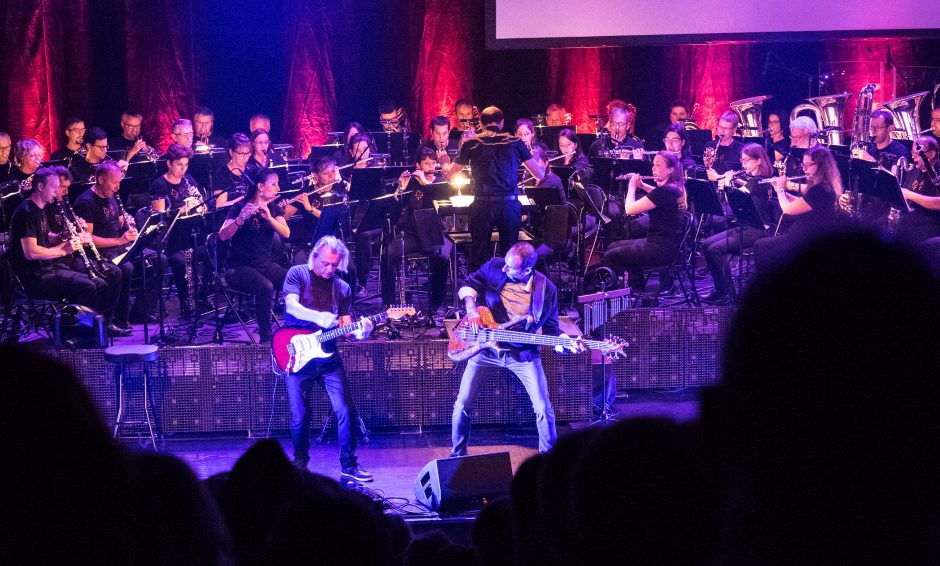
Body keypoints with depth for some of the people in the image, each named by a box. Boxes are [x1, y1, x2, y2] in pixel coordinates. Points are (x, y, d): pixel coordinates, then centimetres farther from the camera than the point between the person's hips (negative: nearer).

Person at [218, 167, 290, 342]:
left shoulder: (273, 208, 9)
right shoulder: (240, 207, -7)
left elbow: (286, 233, -7)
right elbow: (223, 235, -20)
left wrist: (268, 217, -23)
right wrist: (241, 218, -36)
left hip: (265, 265, 5)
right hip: (240, 267, -5)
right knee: (265, 287, -35)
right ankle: (265, 338, -26)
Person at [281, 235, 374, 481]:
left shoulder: (343, 288, 11)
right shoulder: (298, 274, -1)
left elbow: (345, 325, 10)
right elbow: (292, 306, -17)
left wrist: (359, 332, -13)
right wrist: (319, 317, -32)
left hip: (327, 355, 3)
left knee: (346, 410, -6)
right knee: (300, 416, -4)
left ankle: (349, 465, 5)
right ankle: (300, 463, 19)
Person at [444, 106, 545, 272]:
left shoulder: (471, 143, 5)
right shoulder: (515, 142, 6)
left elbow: (448, 176, 11)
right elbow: (540, 174, 11)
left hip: (482, 204, -1)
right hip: (510, 203, 1)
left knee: (477, 258, 6)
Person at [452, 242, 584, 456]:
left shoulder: (546, 290, -14)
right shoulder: (494, 267, -12)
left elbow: (550, 329, -2)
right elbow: (469, 284, 7)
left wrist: (568, 343, -20)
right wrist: (471, 308, -11)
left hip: (523, 353, -1)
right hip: (486, 347, 1)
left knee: (543, 408, -8)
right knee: (463, 404, 1)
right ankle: (458, 453, 22)